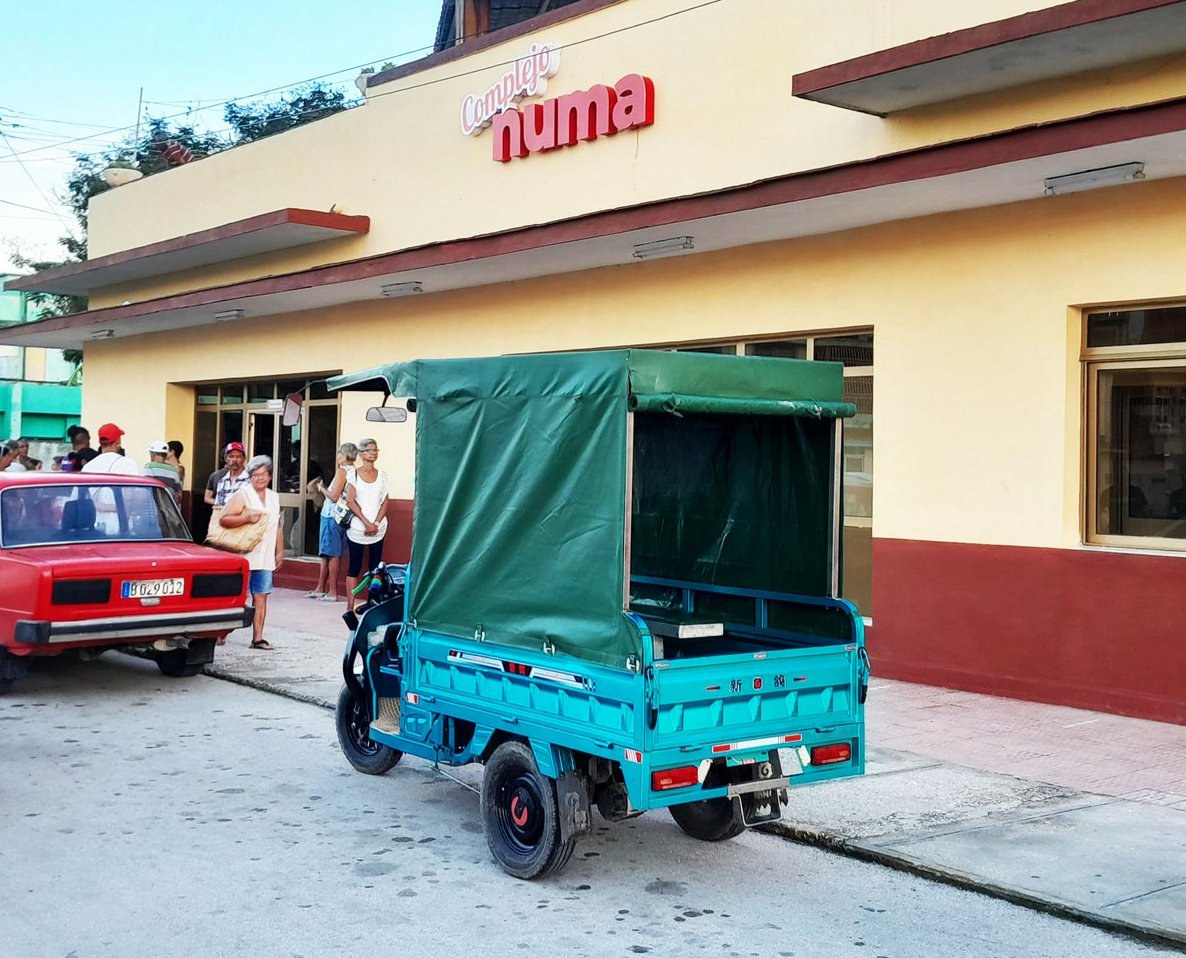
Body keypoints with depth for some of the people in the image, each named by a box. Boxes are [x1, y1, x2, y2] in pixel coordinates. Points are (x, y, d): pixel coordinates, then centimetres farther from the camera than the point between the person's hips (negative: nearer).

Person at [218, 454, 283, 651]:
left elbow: (278, 526, 22)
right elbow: (223, 519, -13)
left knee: (261, 596, 3)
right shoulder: (243, 494, -5)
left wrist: (279, 551, 20)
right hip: (244, 556, -5)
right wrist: (247, 518, -21)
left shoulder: (274, 497, 15)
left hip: (265, 557, 5)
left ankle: (258, 638, 6)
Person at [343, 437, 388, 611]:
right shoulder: (353, 473, 1)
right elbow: (351, 501, -5)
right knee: (354, 567, 0)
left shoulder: (382, 475, 9)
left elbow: (385, 502, 6)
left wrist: (376, 523, -7)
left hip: (378, 528, 3)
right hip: (357, 527, -2)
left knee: (375, 567, 2)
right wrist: (366, 523, -12)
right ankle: (350, 605, 3)